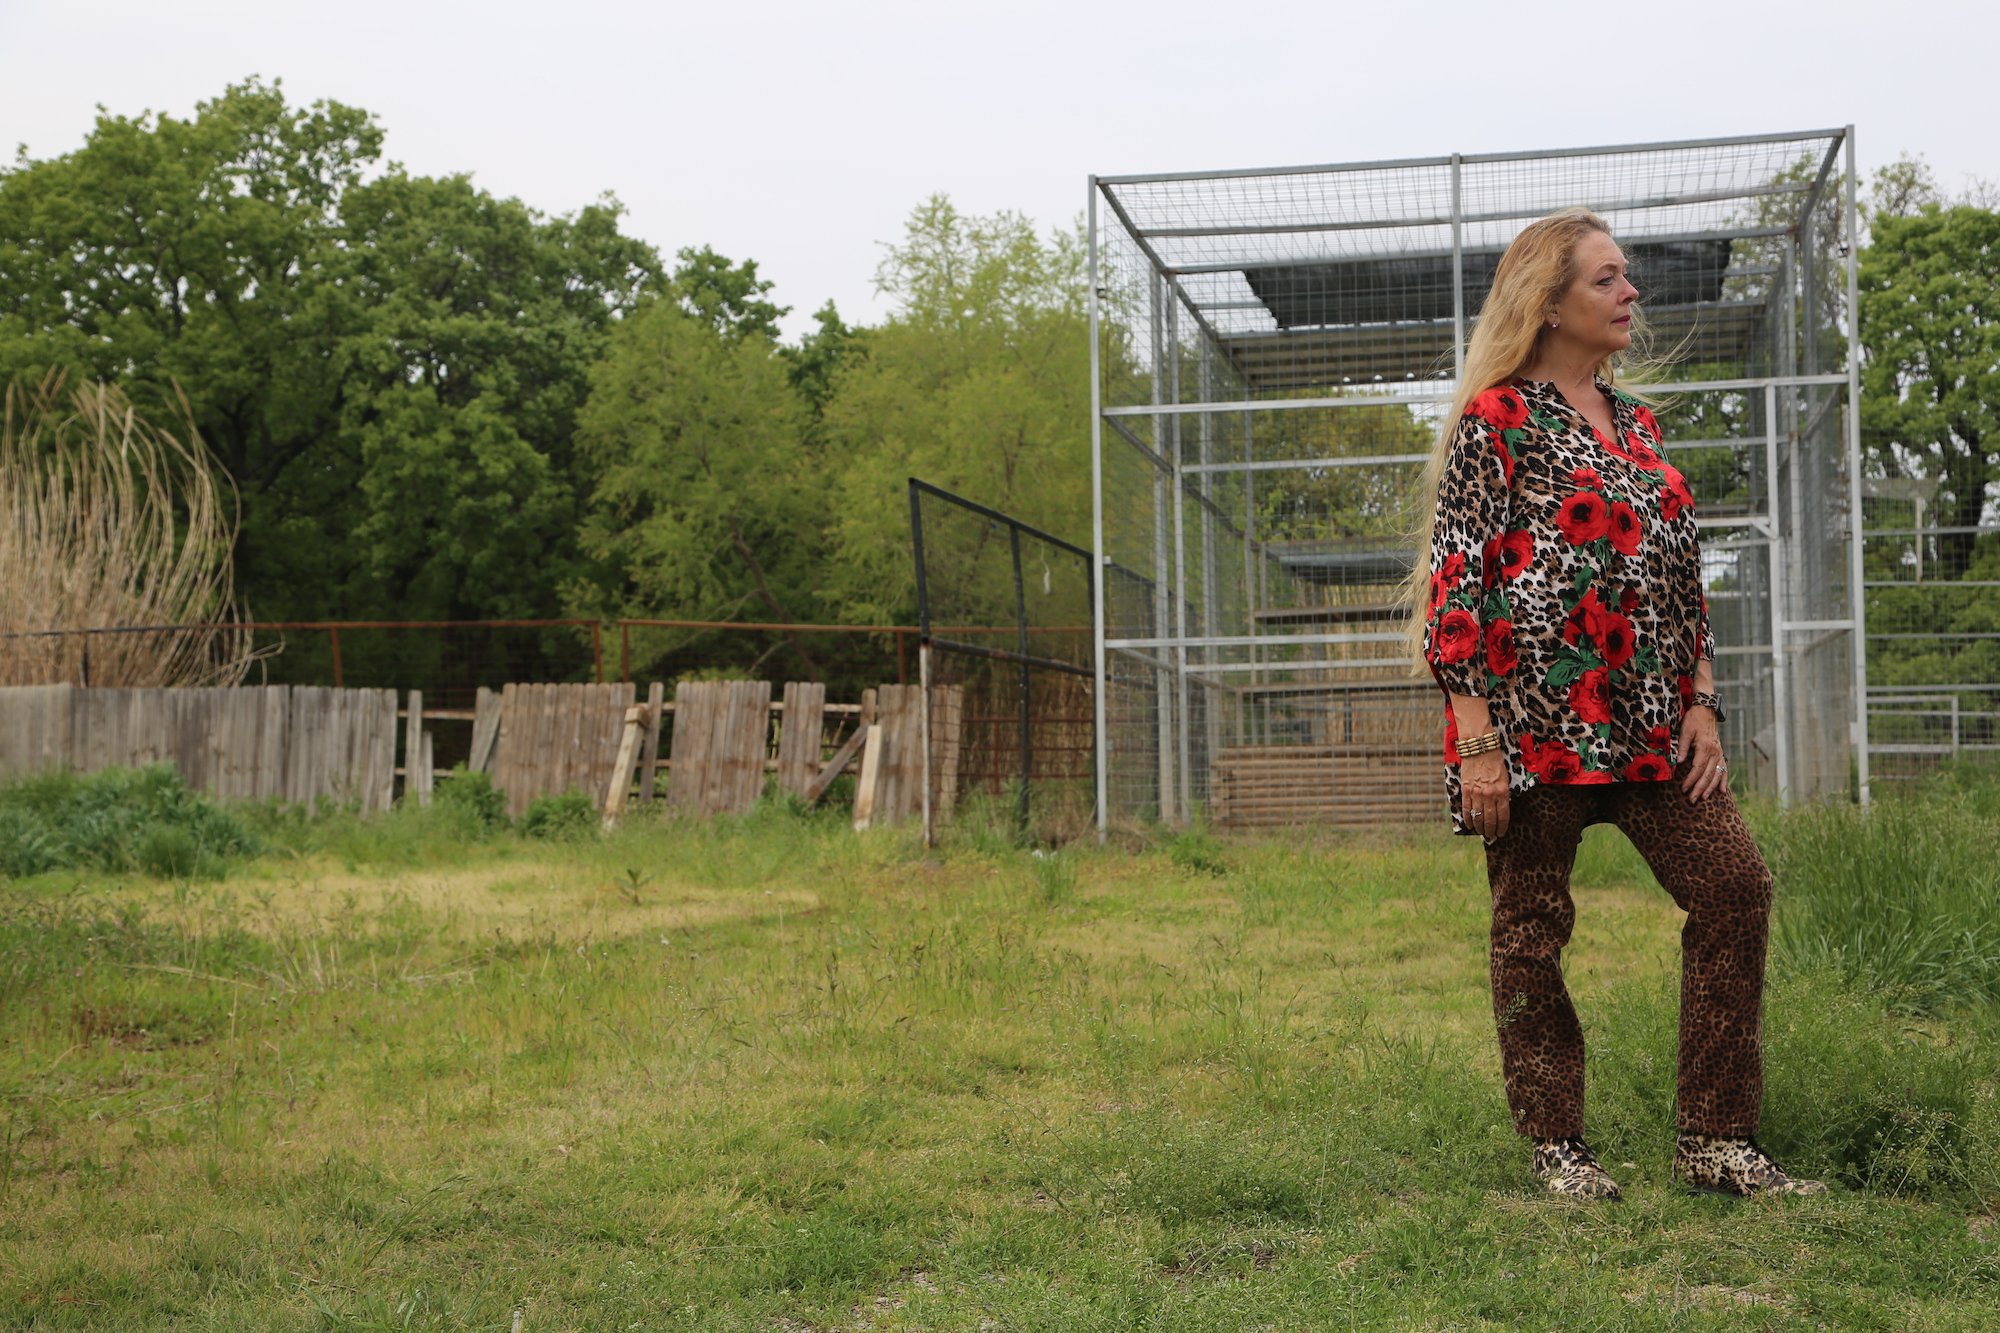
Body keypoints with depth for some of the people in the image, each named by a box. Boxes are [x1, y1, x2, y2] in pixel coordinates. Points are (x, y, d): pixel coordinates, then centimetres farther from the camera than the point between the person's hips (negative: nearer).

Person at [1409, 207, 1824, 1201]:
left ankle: (1714, 1139, 6)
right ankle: (1556, 1145, 17)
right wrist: (1477, 741, -15)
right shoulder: (1497, 420, -5)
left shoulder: (1634, 423, 16)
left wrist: (1701, 703, 7)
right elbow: (1457, 583, -10)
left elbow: (1682, 574, 18)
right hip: (1533, 721, -6)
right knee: (1531, 930, 2)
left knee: (1734, 887, -2)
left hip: (1647, 723, 7)